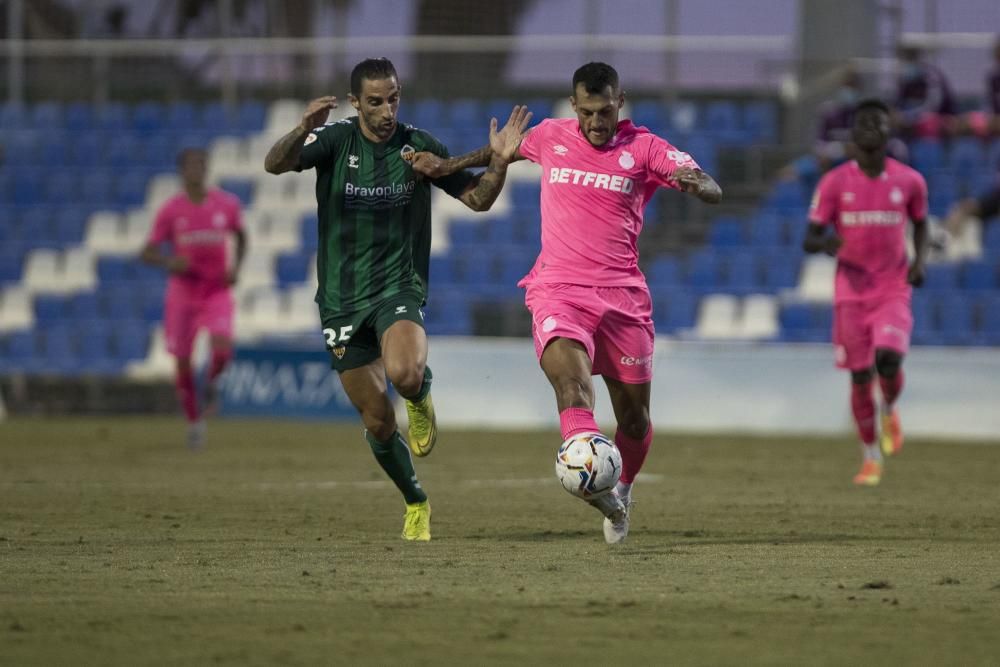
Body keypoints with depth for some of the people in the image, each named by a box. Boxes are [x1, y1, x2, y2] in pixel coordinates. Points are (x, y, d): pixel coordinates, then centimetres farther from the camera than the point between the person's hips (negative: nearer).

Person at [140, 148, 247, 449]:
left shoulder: (227, 204, -1)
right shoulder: (170, 210, -5)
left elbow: (241, 237, 17)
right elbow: (148, 253, -2)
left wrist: (236, 267, -1)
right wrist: (169, 262, -23)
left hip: (217, 292, 0)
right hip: (183, 292, 0)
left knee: (222, 348, -24)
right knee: (182, 361, 2)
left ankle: (211, 383, 11)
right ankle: (194, 421, 24)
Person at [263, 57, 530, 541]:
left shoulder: (418, 147, -2)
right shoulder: (335, 140, -6)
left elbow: (478, 199, 3)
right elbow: (275, 165, -22)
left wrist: (500, 160, -16)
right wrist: (302, 131, -43)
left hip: (398, 287, -1)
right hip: (342, 298, 1)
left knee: (404, 373, -33)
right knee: (377, 421, 4)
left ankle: (421, 396, 4)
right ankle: (415, 502, 28)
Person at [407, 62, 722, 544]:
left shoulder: (643, 148, 1)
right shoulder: (550, 137, 8)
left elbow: (713, 193, -8)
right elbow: (506, 149, 31)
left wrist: (695, 183, -31)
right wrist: (449, 165, 25)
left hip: (622, 294, 1)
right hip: (558, 289, -1)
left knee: (634, 416, 8)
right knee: (570, 377, -29)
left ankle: (621, 492, 36)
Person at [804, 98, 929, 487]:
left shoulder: (909, 181, 2)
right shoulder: (835, 183, -2)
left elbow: (920, 224, 19)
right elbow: (809, 239, -1)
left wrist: (920, 260, 0)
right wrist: (824, 242, -25)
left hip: (893, 290, 0)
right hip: (852, 291, 0)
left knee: (889, 358, -23)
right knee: (861, 375, 1)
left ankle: (890, 411, 12)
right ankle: (870, 458, 16)